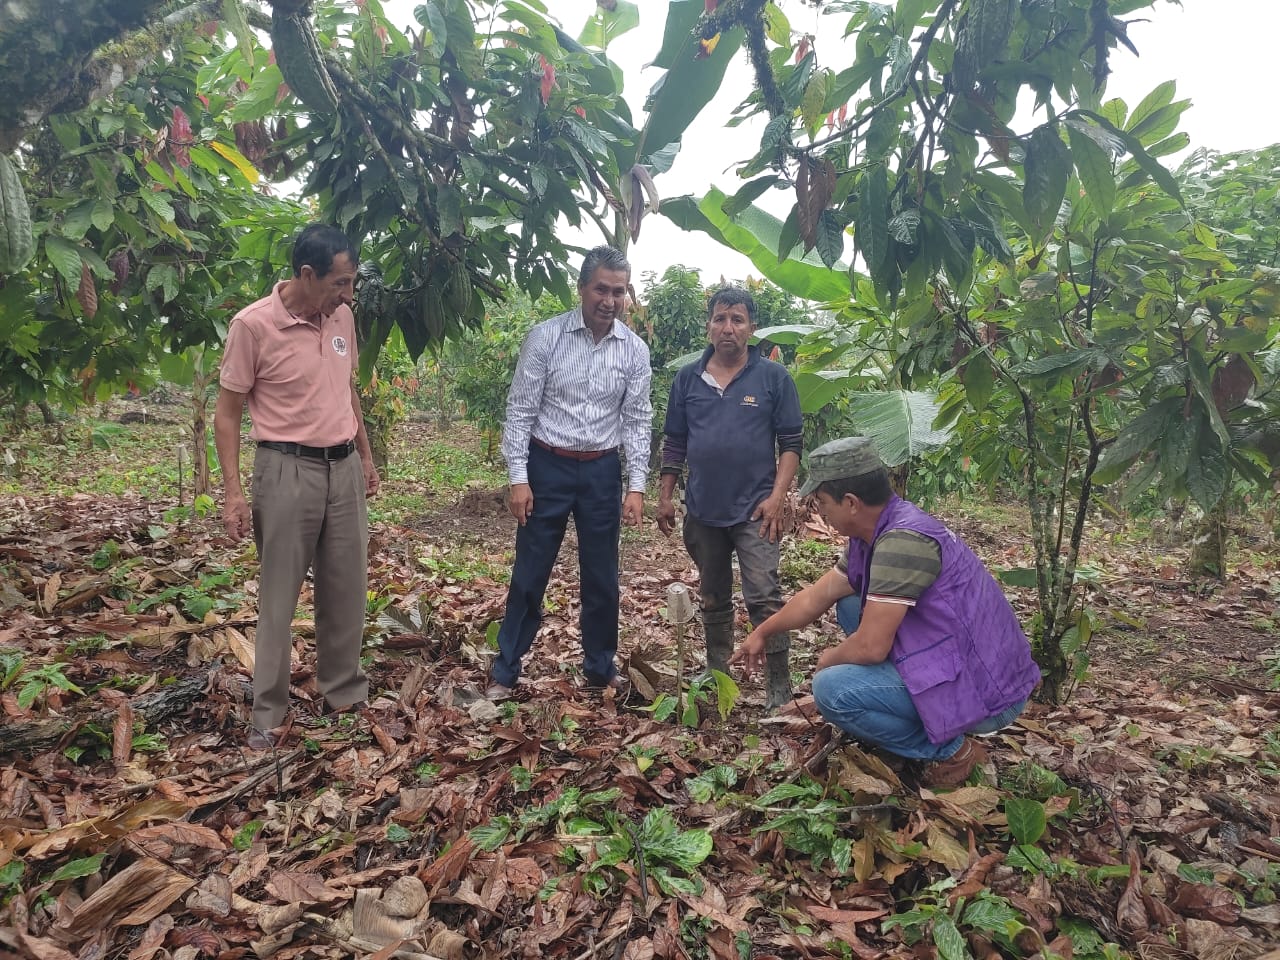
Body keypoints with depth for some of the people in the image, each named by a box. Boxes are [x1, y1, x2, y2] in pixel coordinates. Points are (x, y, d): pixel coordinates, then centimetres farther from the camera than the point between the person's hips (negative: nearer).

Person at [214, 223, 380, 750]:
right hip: (288, 471, -5)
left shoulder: (342, 317, 5)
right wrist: (232, 491, -12)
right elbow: (226, 413, -7)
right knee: (279, 598, 4)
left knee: (347, 590, 12)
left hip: (344, 469, 5)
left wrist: (365, 456, 19)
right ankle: (267, 714, 18)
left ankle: (346, 692, 28)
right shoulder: (253, 324, -12)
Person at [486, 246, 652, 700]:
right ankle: (505, 671, 20)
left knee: (602, 577, 11)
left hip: (602, 471, 3)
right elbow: (520, 410, -7)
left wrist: (636, 486, -3)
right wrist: (518, 478, -11)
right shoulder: (546, 336, -8)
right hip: (547, 466, -2)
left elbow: (636, 420, 3)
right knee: (529, 574, 5)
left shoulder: (635, 350, 0)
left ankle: (600, 668, 29)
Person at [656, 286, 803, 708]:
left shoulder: (773, 377, -2)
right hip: (703, 511, 4)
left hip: (754, 510, -4)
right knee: (713, 600, 15)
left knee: (764, 598, -8)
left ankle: (779, 685, 4)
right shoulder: (687, 379, 7)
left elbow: (791, 442, -2)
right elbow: (674, 442, 12)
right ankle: (716, 674, 30)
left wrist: (777, 496, -12)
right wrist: (665, 496, 7)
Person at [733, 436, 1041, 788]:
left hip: (986, 691, -10)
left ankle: (950, 751, -1)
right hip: (959, 662, 10)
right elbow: (816, 596, 17)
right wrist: (761, 633, 27)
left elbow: (871, 647, -25)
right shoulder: (873, 535, 4)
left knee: (832, 689, -18)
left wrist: (829, 659, -3)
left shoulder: (903, 539, -26)